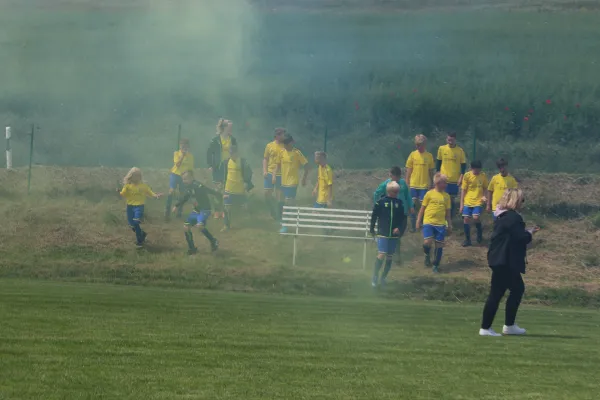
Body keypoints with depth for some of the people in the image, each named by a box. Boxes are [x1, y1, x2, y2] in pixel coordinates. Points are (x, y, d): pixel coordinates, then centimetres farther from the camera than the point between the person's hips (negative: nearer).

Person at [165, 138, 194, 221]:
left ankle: (179, 211, 21)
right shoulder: (176, 153, -3)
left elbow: (191, 168, 8)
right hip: (175, 174, -3)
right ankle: (167, 210, -17)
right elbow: (178, 164, -16)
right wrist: (182, 155, -22)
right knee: (171, 191, -17)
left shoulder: (190, 156, 2)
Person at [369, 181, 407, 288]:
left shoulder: (400, 203, 4)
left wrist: (400, 229, -8)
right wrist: (372, 230, 7)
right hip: (382, 233, -3)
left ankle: (383, 277, 18)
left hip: (394, 235, 3)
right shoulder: (381, 202, -4)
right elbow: (374, 216, 3)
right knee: (381, 254, -13)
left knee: (390, 257, 7)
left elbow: (404, 219, 7)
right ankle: (375, 276, -3)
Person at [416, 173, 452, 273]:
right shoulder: (430, 194, -1)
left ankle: (436, 266, 17)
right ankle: (427, 255, 14)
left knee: (439, 245, 3)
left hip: (441, 224, 3)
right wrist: (418, 221, 5)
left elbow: (447, 212, 15)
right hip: (428, 222, -3)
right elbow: (422, 208, 6)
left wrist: (449, 225, 14)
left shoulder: (446, 196, 7)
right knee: (427, 242, -18)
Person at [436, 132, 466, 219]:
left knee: (452, 199, 5)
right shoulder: (441, 149, 1)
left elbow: (463, 165, 1)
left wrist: (461, 177, -8)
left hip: (455, 179, -1)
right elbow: (438, 163, 10)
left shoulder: (460, 151, -3)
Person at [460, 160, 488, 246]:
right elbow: (463, 190, 2)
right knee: (466, 219, -1)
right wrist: (461, 203, 1)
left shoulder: (483, 175, 0)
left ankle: (480, 232, 11)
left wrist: (485, 196, -9)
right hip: (467, 201, 1)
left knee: (476, 217, -19)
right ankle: (467, 239, 13)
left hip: (478, 201, -1)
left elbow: (485, 188, 11)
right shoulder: (467, 175, -3)